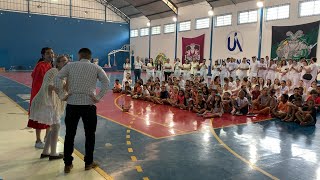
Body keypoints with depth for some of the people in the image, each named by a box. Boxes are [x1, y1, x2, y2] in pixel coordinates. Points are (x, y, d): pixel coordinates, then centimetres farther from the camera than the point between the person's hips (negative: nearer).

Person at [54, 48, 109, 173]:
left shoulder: (70, 66, 4)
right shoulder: (96, 68, 3)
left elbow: (57, 79, -6)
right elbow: (106, 81, -11)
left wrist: (61, 95, -1)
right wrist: (98, 97, -8)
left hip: (72, 104, 1)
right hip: (89, 104, 0)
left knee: (70, 135, 12)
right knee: (90, 135, 13)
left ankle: (68, 164, 18)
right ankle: (88, 163, 23)